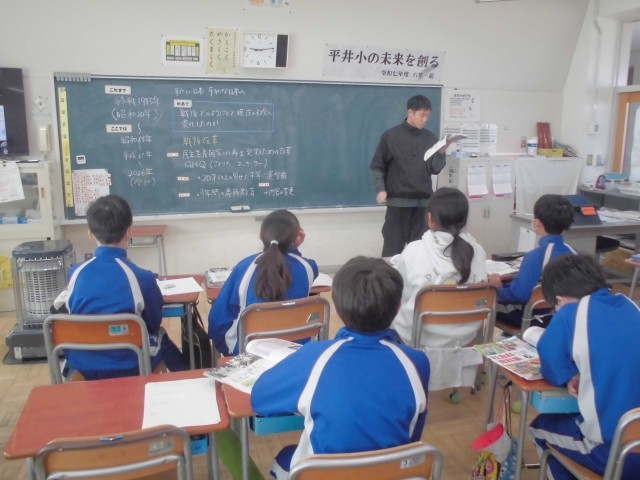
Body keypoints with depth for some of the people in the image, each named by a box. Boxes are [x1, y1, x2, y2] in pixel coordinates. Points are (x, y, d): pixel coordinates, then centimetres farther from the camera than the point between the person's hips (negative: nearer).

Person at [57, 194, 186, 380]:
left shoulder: (75, 274, -12)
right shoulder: (141, 277, -21)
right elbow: (154, 324, -4)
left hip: (83, 367, 3)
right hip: (129, 367, -3)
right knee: (161, 337, 28)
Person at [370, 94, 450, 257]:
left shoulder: (430, 138, 7)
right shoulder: (390, 136, -1)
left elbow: (434, 170, 5)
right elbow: (377, 166, 1)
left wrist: (441, 153, -11)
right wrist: (380, 189, -10)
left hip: (423, 201, 3)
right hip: (398, 200, -3)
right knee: (393, 246, -1)